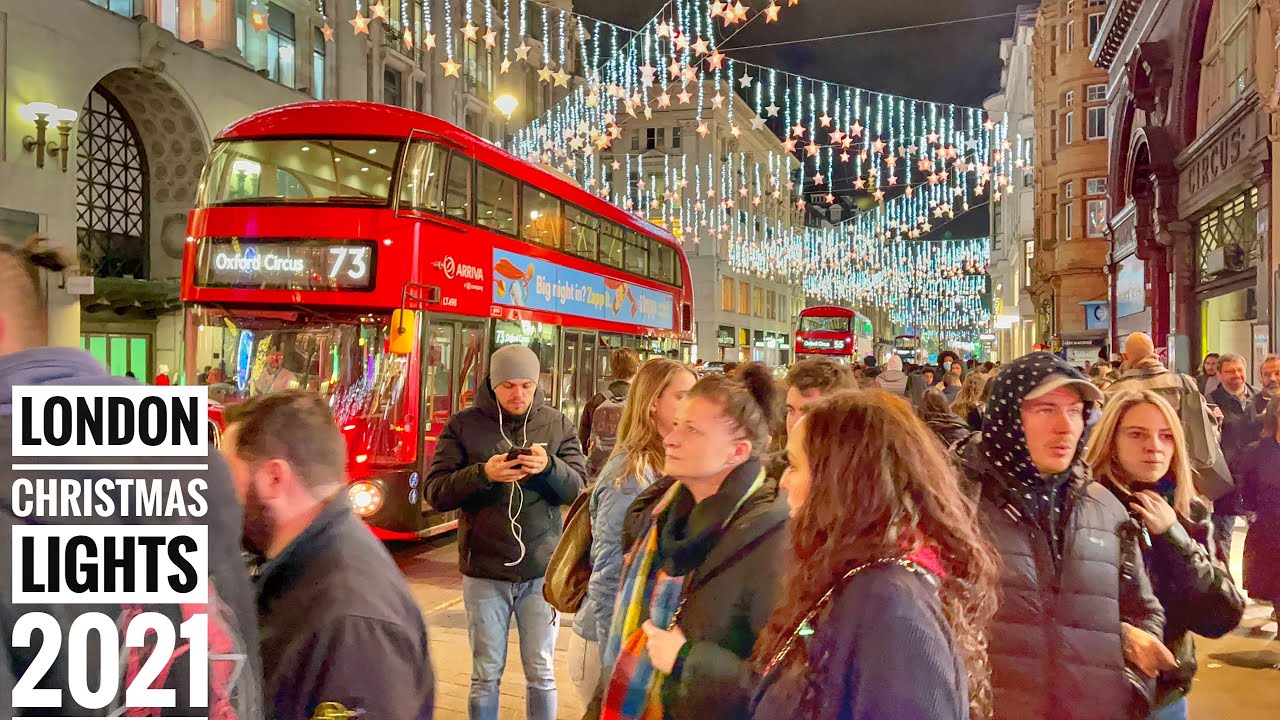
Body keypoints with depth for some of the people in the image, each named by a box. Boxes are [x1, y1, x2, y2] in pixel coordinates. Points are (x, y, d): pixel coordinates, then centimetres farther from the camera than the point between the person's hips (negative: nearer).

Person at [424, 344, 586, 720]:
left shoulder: (558, 425, 1)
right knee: (486, 675, 12)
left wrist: (549, 467, -23)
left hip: (541, 570, 1)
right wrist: (482, 474, -24)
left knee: (541, 673, 11)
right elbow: (434, 492, -7)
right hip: (484, 571, -1)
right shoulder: (463, 425, -3)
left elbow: (579, 489, -3)